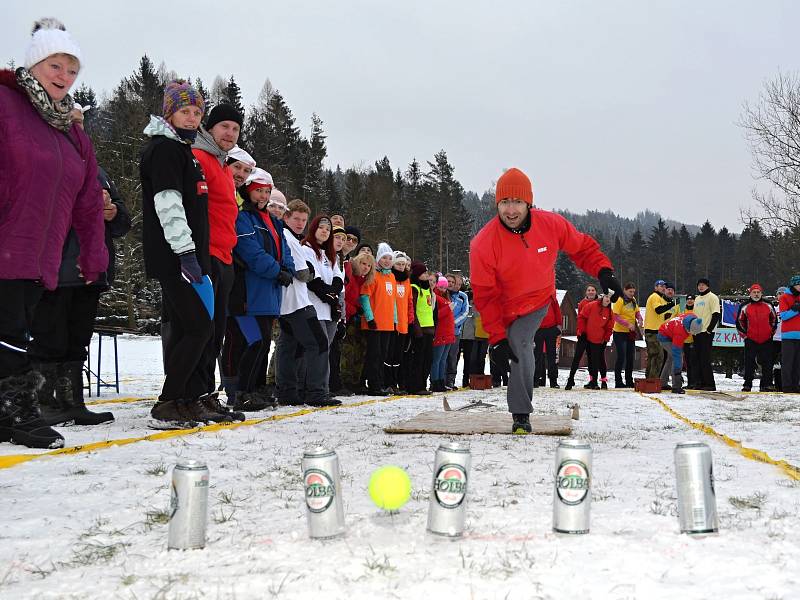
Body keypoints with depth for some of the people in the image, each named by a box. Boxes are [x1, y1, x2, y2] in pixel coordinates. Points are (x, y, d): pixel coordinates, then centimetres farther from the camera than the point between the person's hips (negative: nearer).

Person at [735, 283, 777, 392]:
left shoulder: (768, 305, 6)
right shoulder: (744, 306, 1)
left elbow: (774, 319, 16)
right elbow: (739, 321, 8)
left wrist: (772, 332, 10)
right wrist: (744, 334, 2)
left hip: (766, 340, 2)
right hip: (750, 340, -1)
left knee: (767, 363, 3)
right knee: (749, 363, -1)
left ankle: (767, 384, 10)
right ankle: (747, 385, 4)